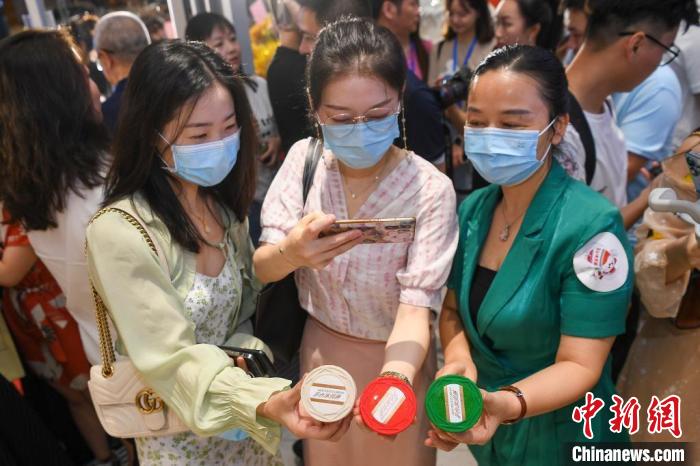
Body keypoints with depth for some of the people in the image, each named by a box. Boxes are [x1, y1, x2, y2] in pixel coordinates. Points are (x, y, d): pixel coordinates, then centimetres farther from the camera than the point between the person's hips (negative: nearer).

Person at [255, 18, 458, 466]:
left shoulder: (430, 188, -24)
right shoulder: (304, 158, -12)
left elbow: (416, 305, -26)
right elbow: (261, 268, -14)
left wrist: (394, 383, -46)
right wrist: (290, 252, -38)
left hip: (394, 358, -3)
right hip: (319, 351, 3)